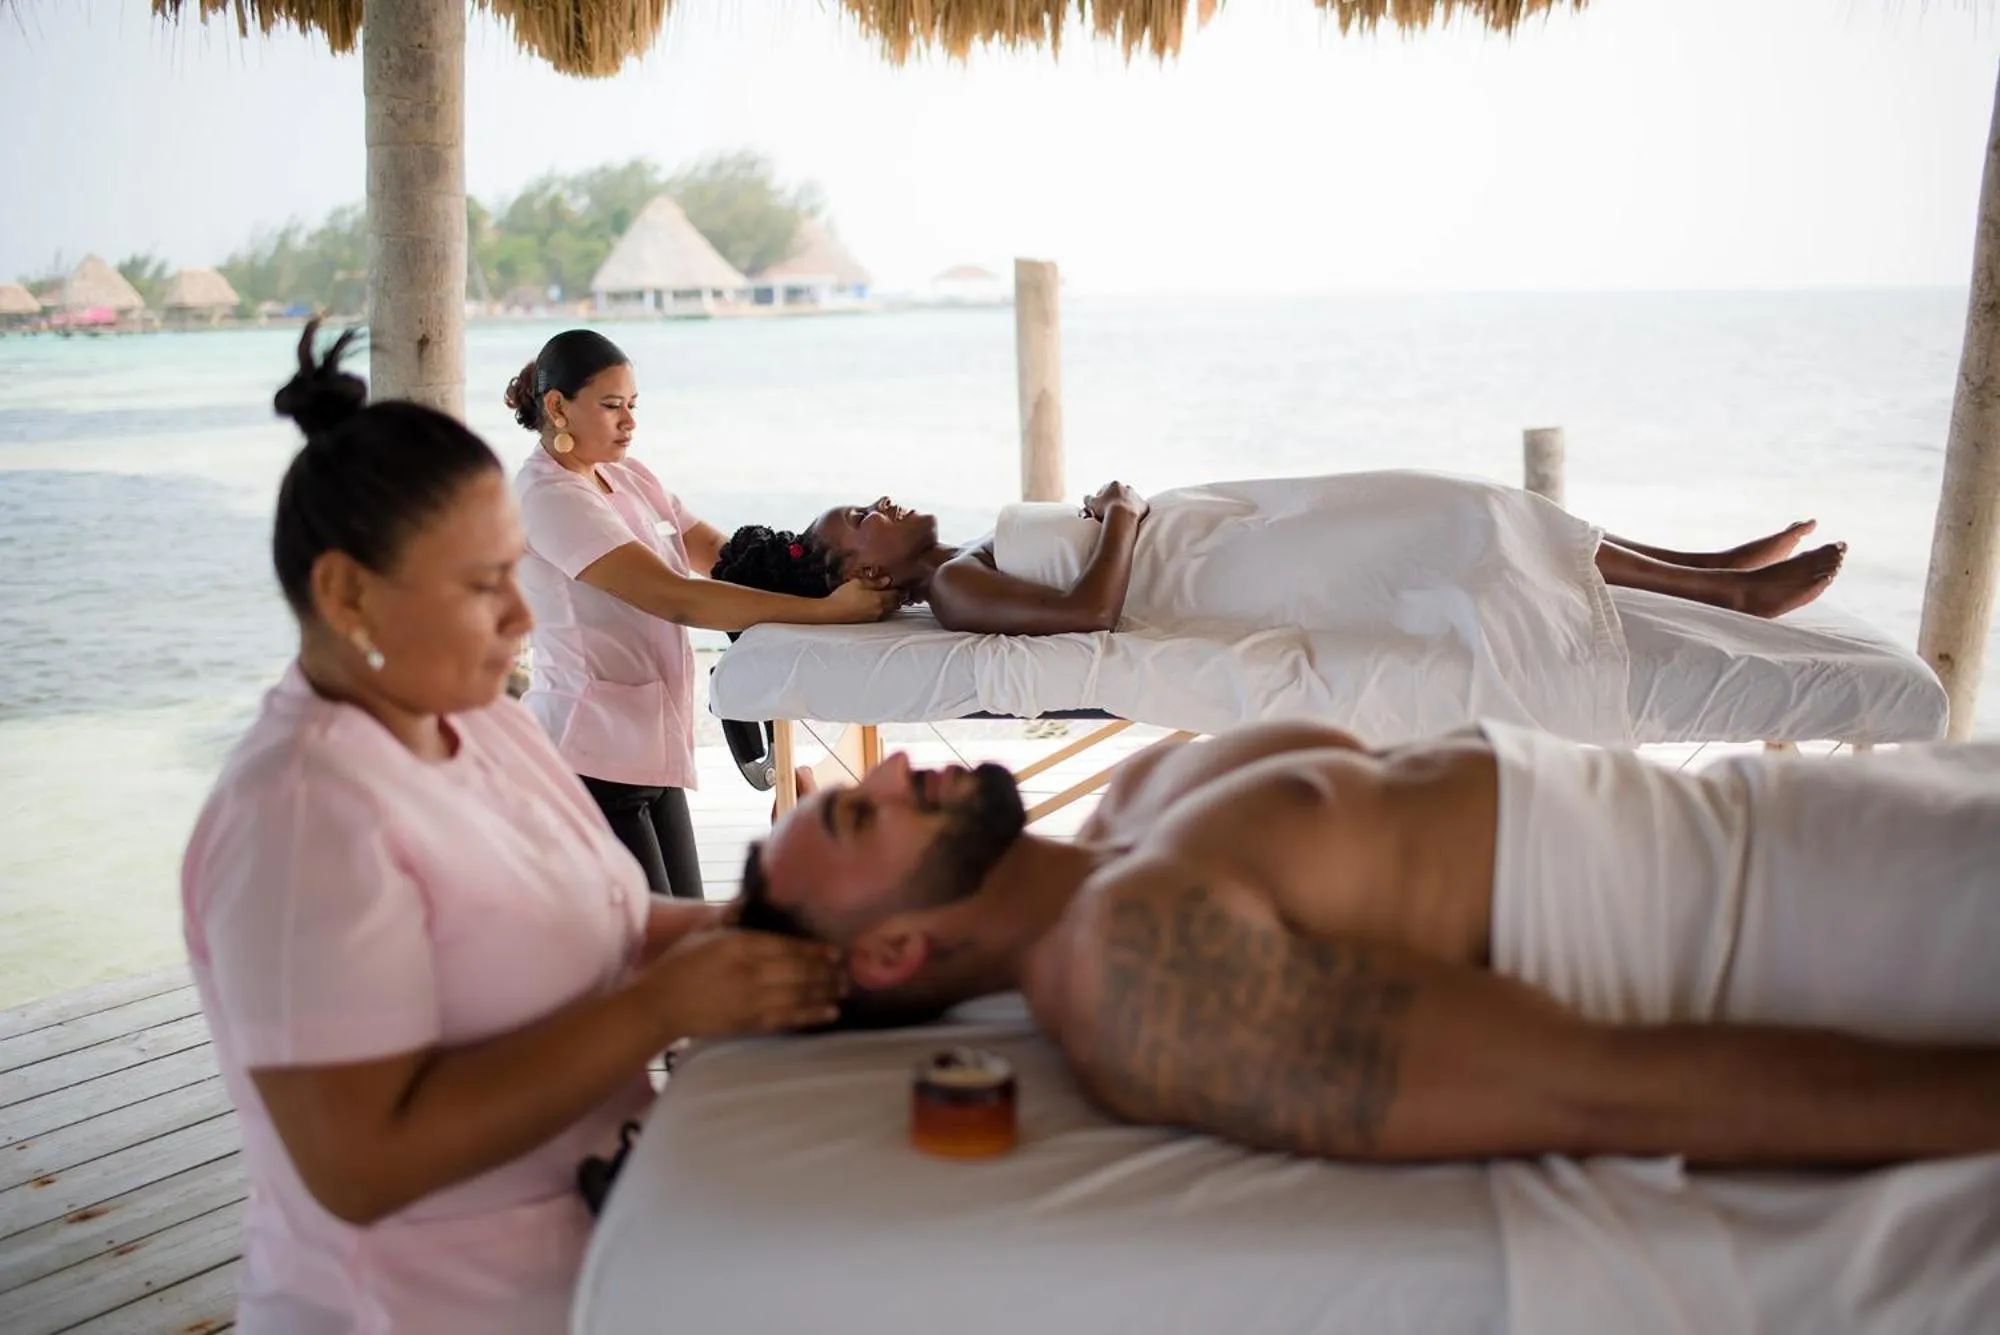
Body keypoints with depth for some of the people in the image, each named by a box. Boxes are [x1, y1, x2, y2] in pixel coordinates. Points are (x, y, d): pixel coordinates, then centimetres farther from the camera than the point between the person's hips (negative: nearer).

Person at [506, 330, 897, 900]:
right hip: (594, 759, -9)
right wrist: (826, 610, -28)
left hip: (651, 747, 9)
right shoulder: (549, 496, -16)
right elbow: (675, 598, -25)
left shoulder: (630, 478, 12)